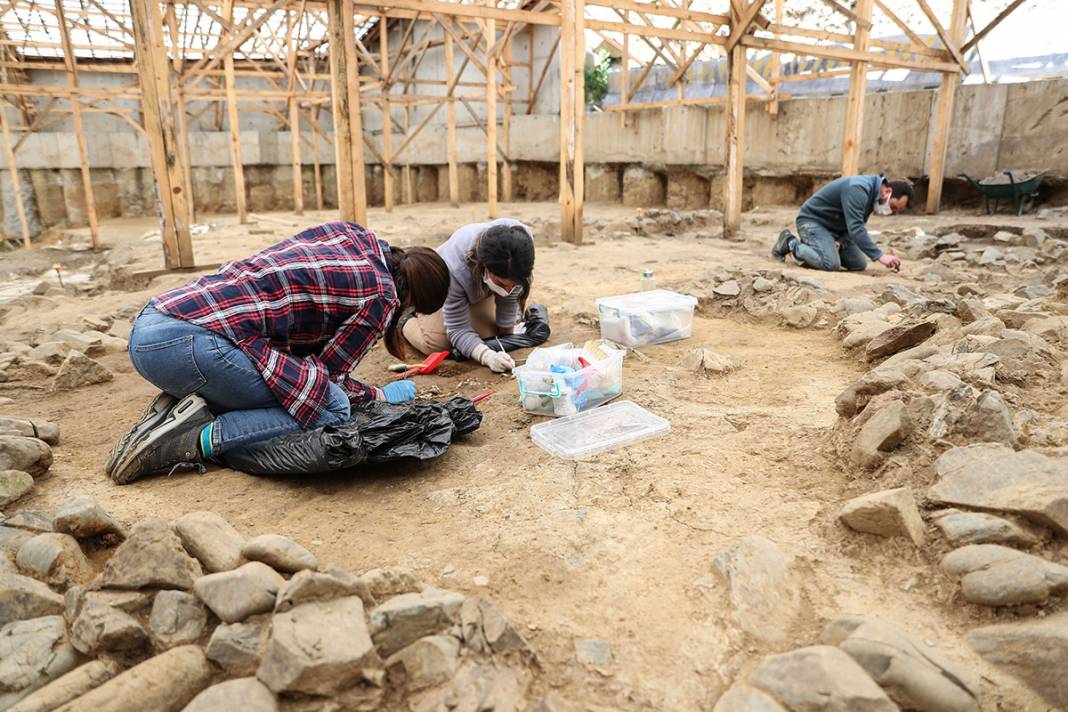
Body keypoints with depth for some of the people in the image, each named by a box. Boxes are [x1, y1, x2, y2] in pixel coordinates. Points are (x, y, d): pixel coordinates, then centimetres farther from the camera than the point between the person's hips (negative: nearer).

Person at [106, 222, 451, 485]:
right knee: (331, 408, -5)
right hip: (191, 343, -9)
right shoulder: (383, 296, -5)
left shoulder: (350, 233, 16)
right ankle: (196, 440, -13)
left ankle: (175, 413, 7)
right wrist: (382, 396, 17)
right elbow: (325, 372, 2)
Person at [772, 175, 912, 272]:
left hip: (834, 227, 9)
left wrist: (841, 242, -15)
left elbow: (856, 226, 6)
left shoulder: (873, 196, 2)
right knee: (831, 264, -28)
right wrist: (880, 256, -40)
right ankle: (790, 243, -6)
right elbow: (855, 228, -37)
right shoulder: (858, 189, -29)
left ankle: (815, 247, 17)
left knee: (859, 265, 2)